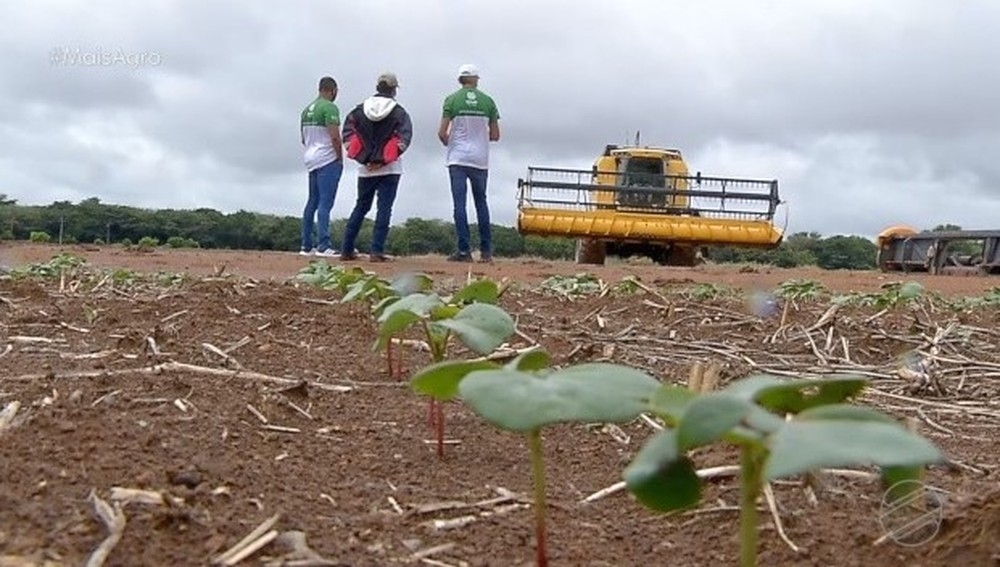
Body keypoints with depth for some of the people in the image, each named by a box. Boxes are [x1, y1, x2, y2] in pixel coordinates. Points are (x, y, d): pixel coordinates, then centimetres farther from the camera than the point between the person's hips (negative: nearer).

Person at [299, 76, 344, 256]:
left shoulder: (307, 110, 15)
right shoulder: (330, 108, -10)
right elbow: (335, 137, -17)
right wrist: (340, 158, -8)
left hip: (311, 160, 8)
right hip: (328, 160, -8)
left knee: (312, 202, 12)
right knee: (325, 203, -11)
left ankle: (306, 246, 13)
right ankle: (324, 246, -15)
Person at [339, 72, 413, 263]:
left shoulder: (359, 110, 8)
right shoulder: (398, 112, -2)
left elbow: (347, 133, 2)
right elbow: (405, 137, -12)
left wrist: (362, 158, 0)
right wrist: (386, 159, -9)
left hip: (365, 169, 4)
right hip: (389, 169, -4)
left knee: (361, 207, 14)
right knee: (384, 208, -1)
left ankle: (347, 249, 13)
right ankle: (376, 250, -8)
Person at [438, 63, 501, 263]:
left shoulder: (452, 99, -2)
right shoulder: (487, 101, 4)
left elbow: (442, 133, -7)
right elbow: (495, 135, 5)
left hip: (458, 158, -2)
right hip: (480, 159, 2)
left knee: (459, 203, -2)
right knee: (481, 202, 11)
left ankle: (464, 250, -7)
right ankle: (486, 250, 10)